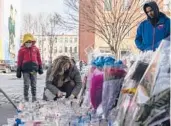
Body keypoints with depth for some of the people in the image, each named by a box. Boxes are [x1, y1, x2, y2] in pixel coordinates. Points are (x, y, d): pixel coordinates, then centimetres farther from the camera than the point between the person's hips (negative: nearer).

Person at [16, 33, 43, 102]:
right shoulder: (22, 50, 2)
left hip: (34, 69, 2)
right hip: (25, 69, -2)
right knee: (26, 85, -3)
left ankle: (34, 98, 18)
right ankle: (26, 98, 6)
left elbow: (39, 59, 15)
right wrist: (18, 71, 1)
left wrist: (40, 68, 13)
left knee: (34, 84, 9)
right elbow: (19, 61, 4)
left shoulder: (35, 49, 9)